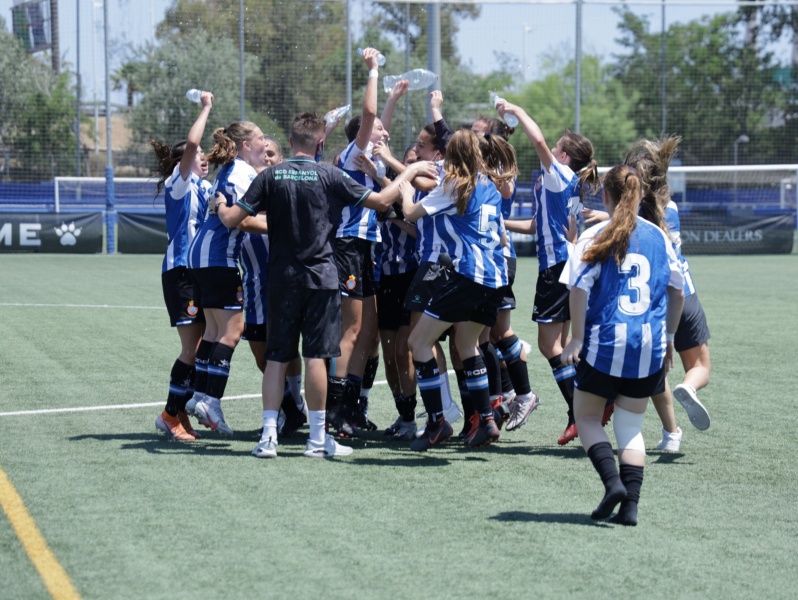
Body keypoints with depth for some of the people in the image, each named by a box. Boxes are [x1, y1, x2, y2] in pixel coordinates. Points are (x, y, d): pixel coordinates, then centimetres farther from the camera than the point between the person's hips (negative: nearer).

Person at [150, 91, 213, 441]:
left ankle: (179, 414, 14)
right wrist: (206, 108, -11)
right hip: (181, 271, -8)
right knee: (194, 349, -10)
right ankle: (171, 415, 1)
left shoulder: (205, 187, 17)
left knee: (201, 347, 7)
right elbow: (191, 144, -20)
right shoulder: (178, 184, -6)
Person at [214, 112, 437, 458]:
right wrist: (411, 171, 12)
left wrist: (221, 207, 21)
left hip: (282, 278, 2)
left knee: (276, 357, 6)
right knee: (315, 355, -1)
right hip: (321, 277, -2)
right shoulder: (328, 176, -5)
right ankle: (318, 439, 2)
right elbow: (382, 201, -2)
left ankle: (269, 436, 3)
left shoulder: (270, 176, -1)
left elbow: (232, 219, -2)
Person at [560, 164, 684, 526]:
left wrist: (576, 339, -8)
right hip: (649, 348, 4)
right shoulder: (658, 237, 8)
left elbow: (578, 290, -12)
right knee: (630, 427, 12)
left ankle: (612, 481, -9)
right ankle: (630, 504, 1)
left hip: (604, 344, -3)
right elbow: (677, 293, 13)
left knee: (587, 417, 12)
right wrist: (668, 337, 22)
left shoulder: (595, 237, -4)